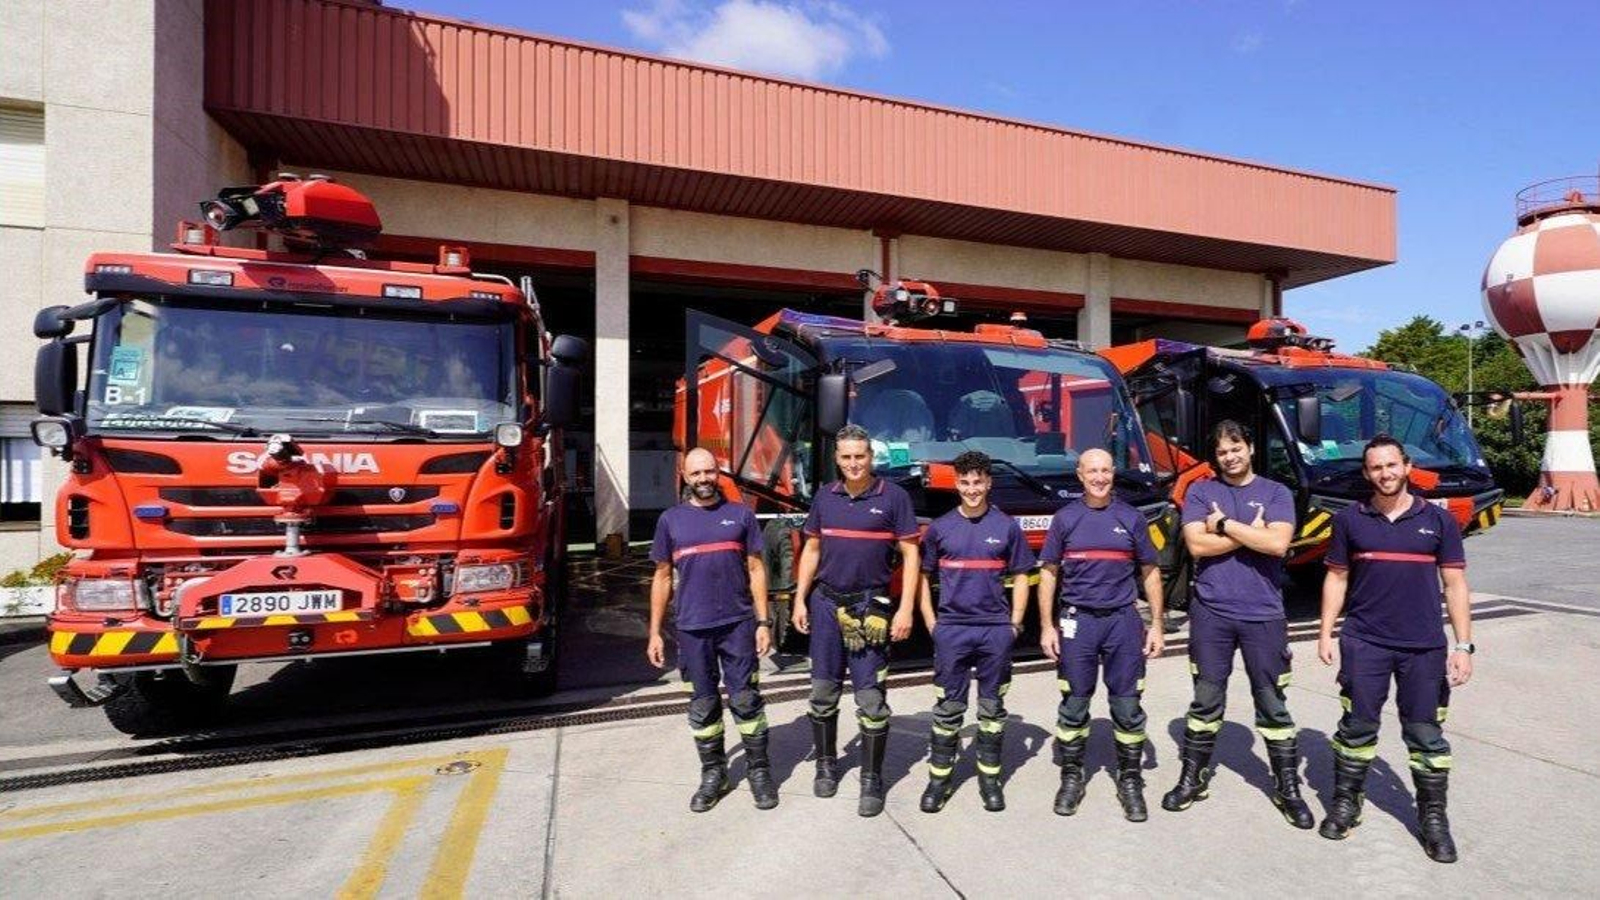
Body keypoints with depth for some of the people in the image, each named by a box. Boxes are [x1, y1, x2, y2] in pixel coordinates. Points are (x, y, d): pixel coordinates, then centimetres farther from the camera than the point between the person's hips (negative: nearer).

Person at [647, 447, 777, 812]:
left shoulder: (741, 514, 4)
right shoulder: (671, 520, 6)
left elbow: (756, 570, 4)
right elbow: (662, 577, 9)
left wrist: (763, 622, -2)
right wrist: (655, 633, 6)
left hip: (738, 625, -1)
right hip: (692, 629, 1)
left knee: (746, 700, 4)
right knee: (704, 706, 11)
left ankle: (758, 770, 21)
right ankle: (713, 773, 26)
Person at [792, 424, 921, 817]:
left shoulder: (893, 497, -5)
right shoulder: (825, 496, 6)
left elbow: (910, 554, -4)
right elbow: (811, 550, 12)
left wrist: (905, 609, -10)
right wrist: (800, 601, 7)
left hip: (871, 607, -3)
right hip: (826, 603, 4)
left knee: (871, 698, 1)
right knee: (823, 691, 12)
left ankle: (872, 780, 16)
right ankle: (826, 765, 31)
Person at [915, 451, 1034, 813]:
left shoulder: (1006, 526, 3)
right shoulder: (940, 527, 3)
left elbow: (1020, 577, 7)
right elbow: (923, 576, 8)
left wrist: (1015, 623, 0)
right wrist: (931, 623, 0)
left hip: (996, 630, 0)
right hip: (951, 630, 0)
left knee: (992, 708, 11)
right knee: (948, 708, 6)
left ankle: (990, 778, 24)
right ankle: (939, 778, 17)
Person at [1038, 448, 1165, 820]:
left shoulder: (1131, 518, 5)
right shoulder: (1065, 518, 3)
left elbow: (1150, 573, 9)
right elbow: (1048, 573, 4)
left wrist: (1156, 624, 3)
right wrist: (1047, 626, -1)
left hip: (1123, 621, 1)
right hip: (1077, 621, 0)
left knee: (1127, 706, 5)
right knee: (1073, 706, 6)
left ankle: (1131, 781, 21)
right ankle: (1071, 778, 20)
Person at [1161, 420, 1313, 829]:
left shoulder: (1276, 493, 3)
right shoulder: (1200, 492, 4)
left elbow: (1278, 544, -13)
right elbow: (1197, 545, -10)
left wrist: (1224, 524, -9)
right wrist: (1251, 532, -10)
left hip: (1264, 615, 0)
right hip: (1211, 613, 0)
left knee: (1272, 704, 10)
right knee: (1206, 700, 10)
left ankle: (1288, 788, 25)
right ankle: (1192, 777, 23)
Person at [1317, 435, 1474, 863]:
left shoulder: (1438, 519, 2)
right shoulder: (1350, 519, 3)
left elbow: (1455, 585, 3)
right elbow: (1337, 578, 7)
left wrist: (1463, 644, -2)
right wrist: (1325, 633, 3)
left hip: (1424, 647, 0)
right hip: (1364, 643, 0)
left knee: (1426, 733, 8)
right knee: (1357, 726, 8)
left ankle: (1433, 816, 24)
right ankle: (1346, 802, 22)